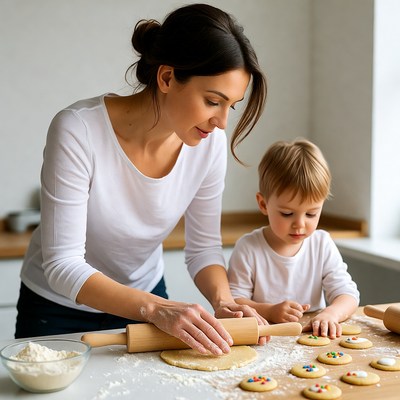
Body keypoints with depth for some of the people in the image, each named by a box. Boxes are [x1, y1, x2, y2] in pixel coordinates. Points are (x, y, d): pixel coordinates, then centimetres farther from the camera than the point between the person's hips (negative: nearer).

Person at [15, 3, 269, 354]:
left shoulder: (210, 142, -18)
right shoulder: (78, 131, -30)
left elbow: (204, 246, -7)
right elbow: (63, 265, -29)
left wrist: (222, 300, -25)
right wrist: (157, 309, -38)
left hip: (145, 300, 4)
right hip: (59, 310, -3)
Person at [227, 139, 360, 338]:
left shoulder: (323, 245, 2)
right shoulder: (248, 248, -7)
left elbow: (347, 293, -1)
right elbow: (233, 300, -6)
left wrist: (331, 313, -22)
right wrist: (269, 311, -23)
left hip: (312, 338, 2)